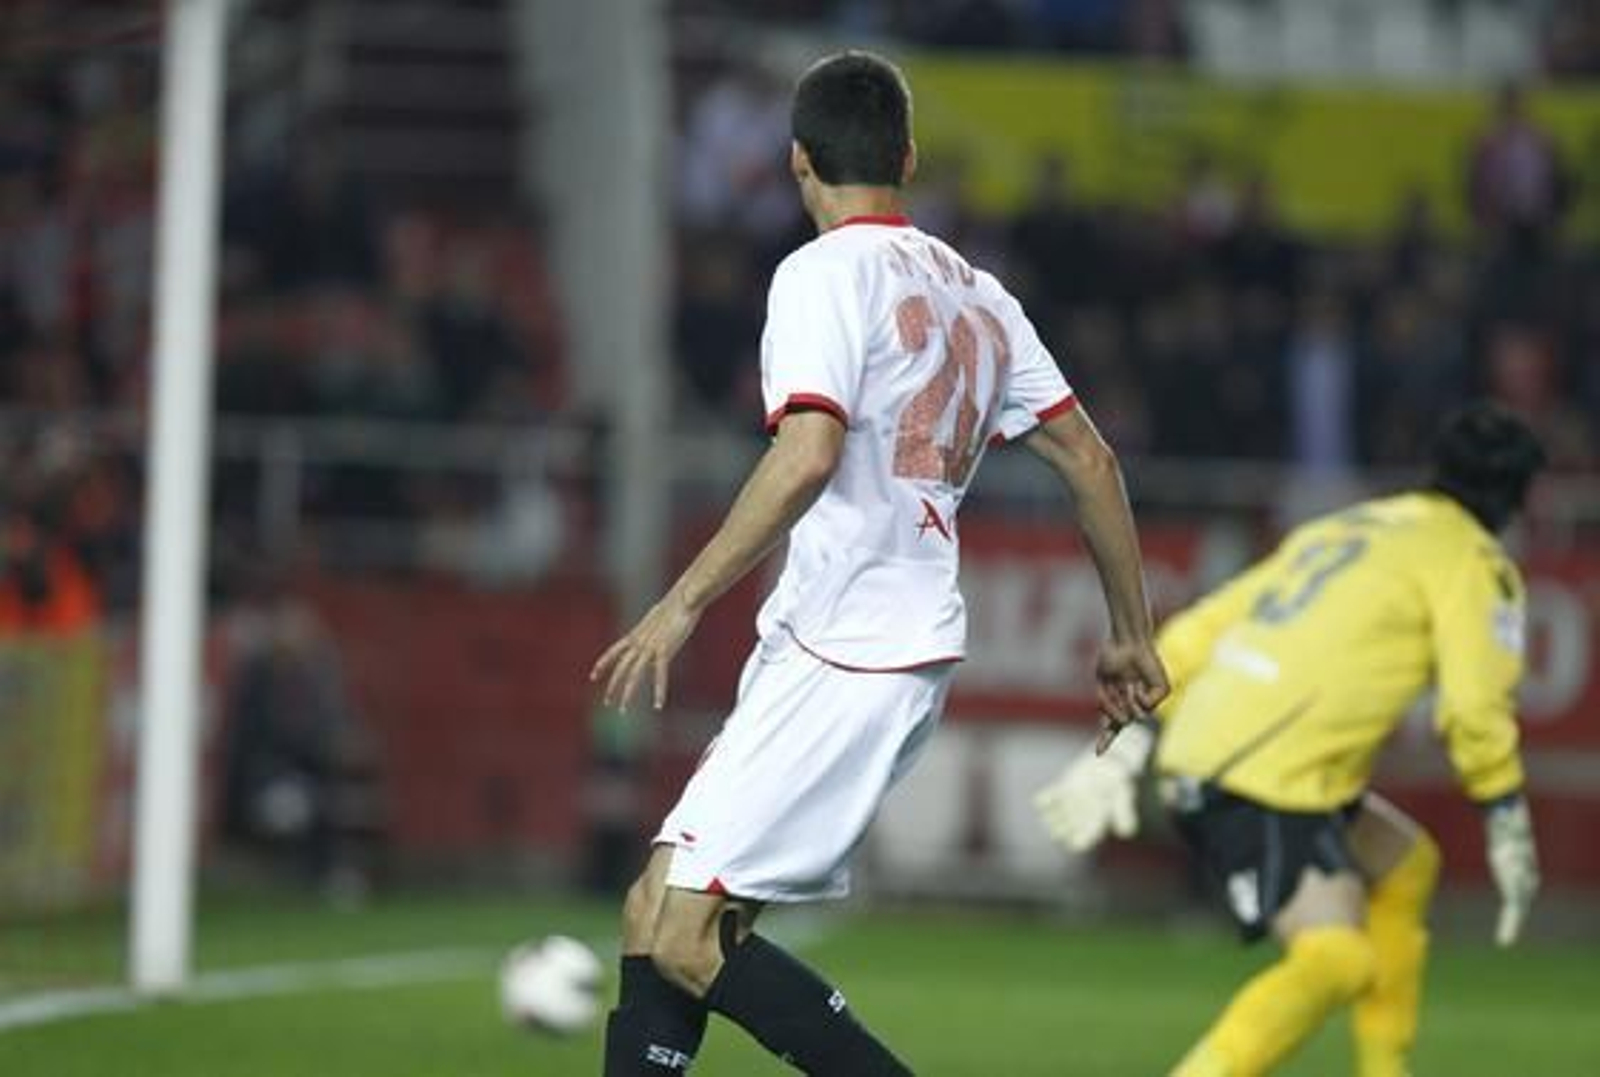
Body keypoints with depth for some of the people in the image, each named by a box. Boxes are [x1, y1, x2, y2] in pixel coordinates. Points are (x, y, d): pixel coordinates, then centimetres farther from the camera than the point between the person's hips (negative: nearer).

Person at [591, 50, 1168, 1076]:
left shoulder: (826, 273, -8)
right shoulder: (972, 292, 16)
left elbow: (809, 454, -22)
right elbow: (1089, 459, 19)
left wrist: (683, 603, -19)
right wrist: (1133, 636, 28)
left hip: (843, 662, -9)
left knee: (679, 932, -12)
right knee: (661, 916, 10)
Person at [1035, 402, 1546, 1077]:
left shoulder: (1338, 530, 27)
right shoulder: (1472, 559, 3)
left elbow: (1194, 636, 24)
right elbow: (1476, 710, -9)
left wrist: (1126, 745, 25)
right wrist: (1509, 833, 1)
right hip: (1267, 777, -9)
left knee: (1406, 863, 25)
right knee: (1336, 959, -21)